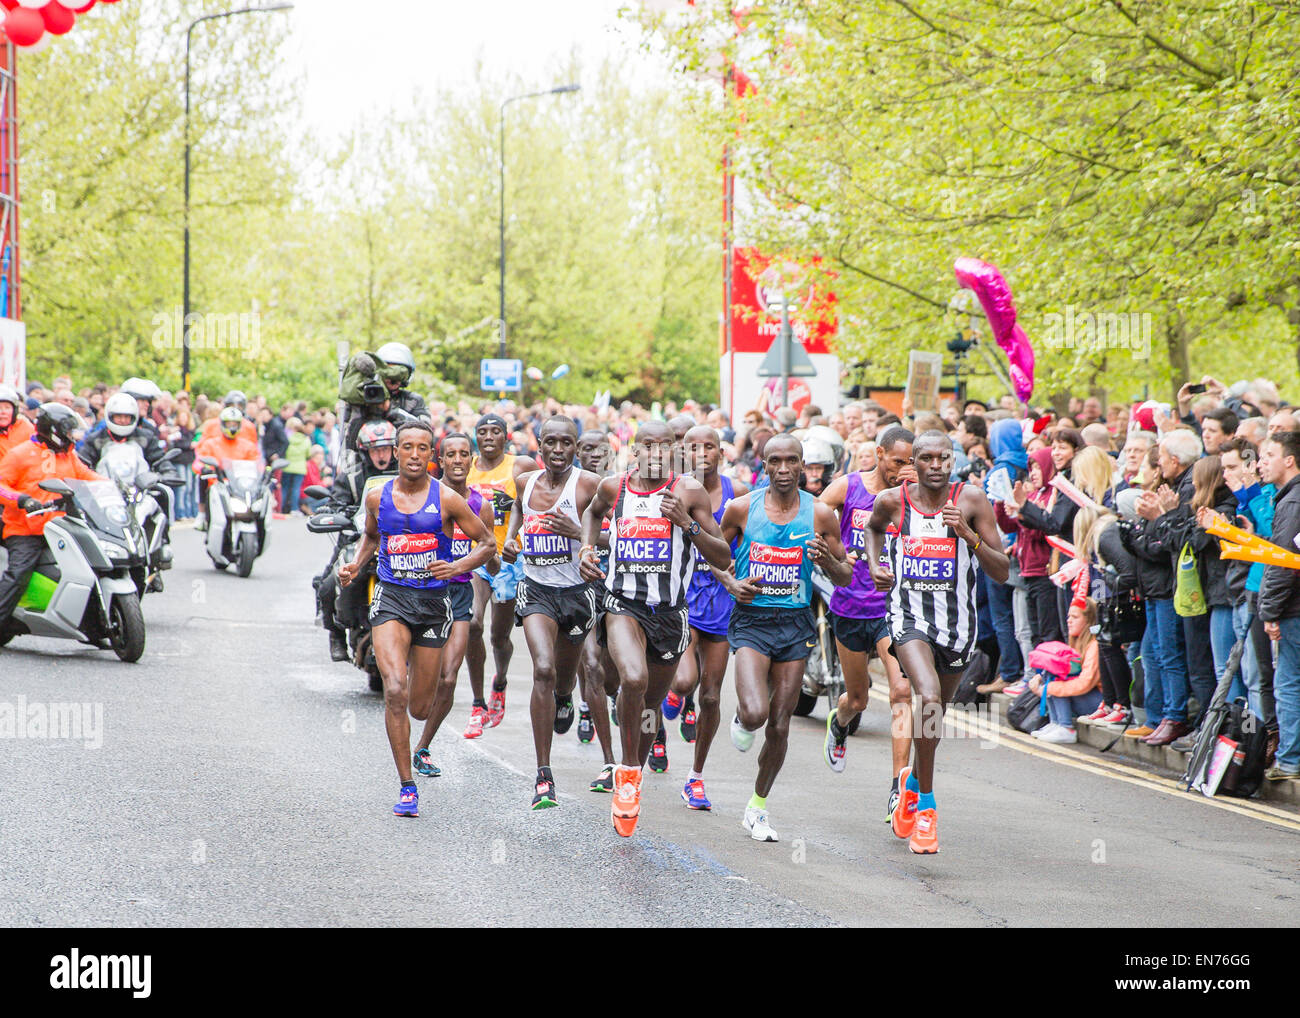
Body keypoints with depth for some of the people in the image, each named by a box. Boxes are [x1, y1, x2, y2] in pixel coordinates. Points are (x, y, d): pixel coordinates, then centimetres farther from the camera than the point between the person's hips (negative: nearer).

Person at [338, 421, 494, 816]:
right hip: (391, 598, 0)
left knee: (420, 708, 6)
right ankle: (407, 787, -13)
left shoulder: (446, 499, -5)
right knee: (395, 691, -21)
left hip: (433, 601, 0)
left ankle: (420, 750, 47)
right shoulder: (377, 497, 3)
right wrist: (355, 565, 6)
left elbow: (487, 543, 2)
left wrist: (458, 567, -14)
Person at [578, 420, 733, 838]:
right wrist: (587, 549, 12)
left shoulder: (689, 492, -4)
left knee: (650, 703, 15)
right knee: (634, 679, -29)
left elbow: (723, 559, -5)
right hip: (623, 603, -1)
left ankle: (633, 778, 39)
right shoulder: (613, 487, 3)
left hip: (670, 612, 1)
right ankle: (628, 772, -12)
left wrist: (687, 524, -18)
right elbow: (593, 511, 29)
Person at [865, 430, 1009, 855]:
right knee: (930, 698, -26)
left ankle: (913, 783, 48)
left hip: (957, 621, 2)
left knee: (935, 712, 17)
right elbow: (874, 527, 24)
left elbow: (1002, 572, -7)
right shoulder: (892, 501, -3)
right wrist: (874, 567, 8)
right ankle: (926, 808, -17)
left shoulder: (971, 499, -7)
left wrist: (968, 533, -20)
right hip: (911, 617, -2)